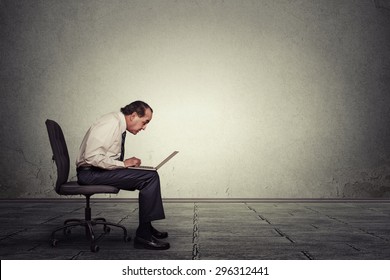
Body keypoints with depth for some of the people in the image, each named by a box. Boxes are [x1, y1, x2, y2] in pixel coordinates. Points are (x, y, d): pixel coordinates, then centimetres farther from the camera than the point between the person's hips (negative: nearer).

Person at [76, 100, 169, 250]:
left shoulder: (119, 125, 12)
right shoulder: (111, 123, -18)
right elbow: (92, 157, -26)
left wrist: (126, 164, 3)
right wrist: (123, 164, -19)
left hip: (102, 170, 10)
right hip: (91, 173, -10)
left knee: (150, 176, 10)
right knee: (150, 177, -19)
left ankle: (146, 227, 14)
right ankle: (143, 235, -14)